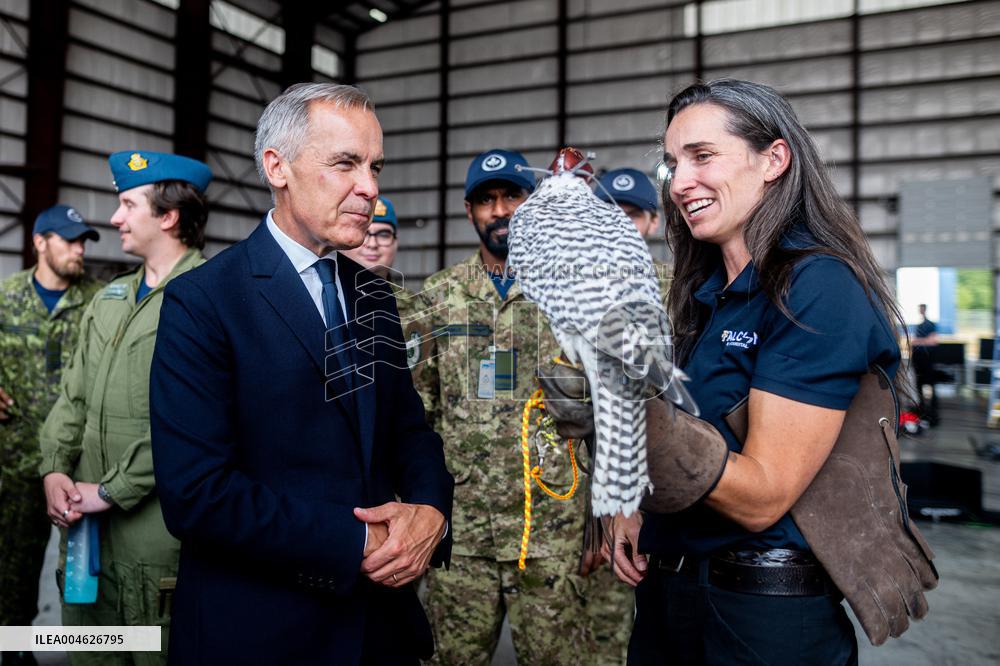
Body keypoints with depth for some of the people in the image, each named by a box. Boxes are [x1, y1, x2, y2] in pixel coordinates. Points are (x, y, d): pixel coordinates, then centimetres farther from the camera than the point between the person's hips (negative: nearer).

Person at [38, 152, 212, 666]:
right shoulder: (109, 299, 15)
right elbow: (73, 396, 16)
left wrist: (112, 490, -15)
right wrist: (55, 469, 0)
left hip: (157, 524, -7)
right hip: (86, 522, 7)